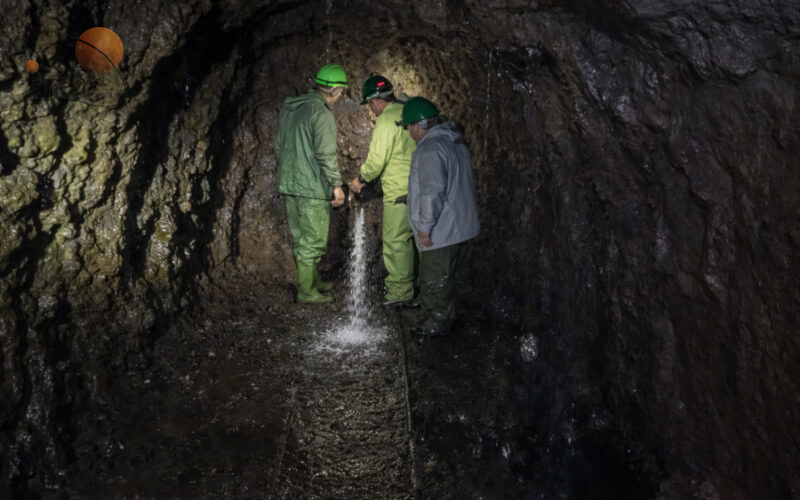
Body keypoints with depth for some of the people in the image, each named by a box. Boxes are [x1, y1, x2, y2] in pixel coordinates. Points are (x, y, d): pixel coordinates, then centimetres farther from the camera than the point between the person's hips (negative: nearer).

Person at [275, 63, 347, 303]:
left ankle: (313, 281, 32)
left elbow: (279, 146, 19)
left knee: (300, 237, 17)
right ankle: (307, 291, 9)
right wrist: (337, 184, -12)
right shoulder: (322, 114, -15)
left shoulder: (288, 108, 11)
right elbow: (326, 154, -20)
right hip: (312, 188, -9)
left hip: (288, 185, 9)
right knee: (313, 240, 2)